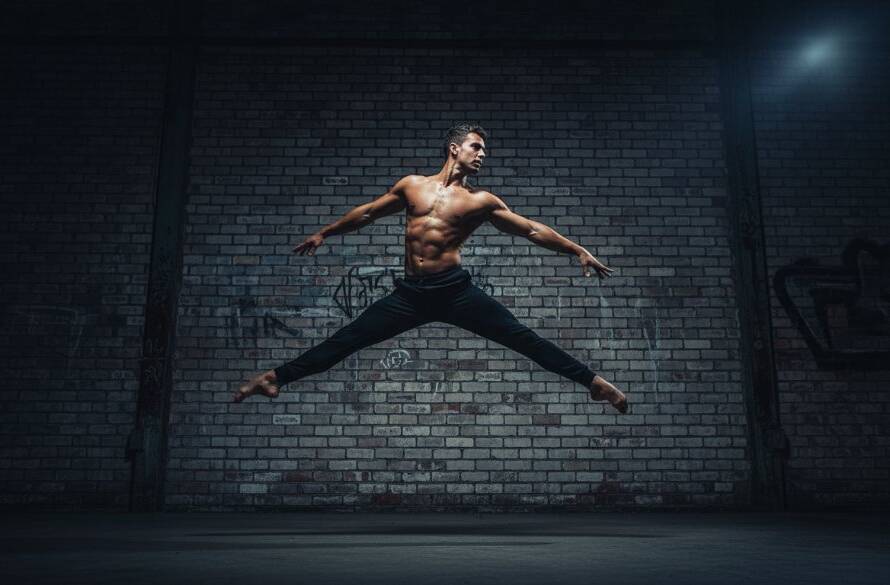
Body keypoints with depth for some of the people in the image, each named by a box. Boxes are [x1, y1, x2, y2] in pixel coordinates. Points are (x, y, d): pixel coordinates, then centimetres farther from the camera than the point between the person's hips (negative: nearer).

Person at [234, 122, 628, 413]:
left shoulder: (481, 201, 5)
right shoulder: (412, 185, 12)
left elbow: (532, 230, 5)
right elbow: (367, 213, 23)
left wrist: (577, 251, 0)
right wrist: (324, 233, 29)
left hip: (456, 290, -2)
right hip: (410, 292, 2)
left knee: (523, 338, -9)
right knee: (347, 340, 2)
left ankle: (592, 382, -3)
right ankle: (277, 378, 11)